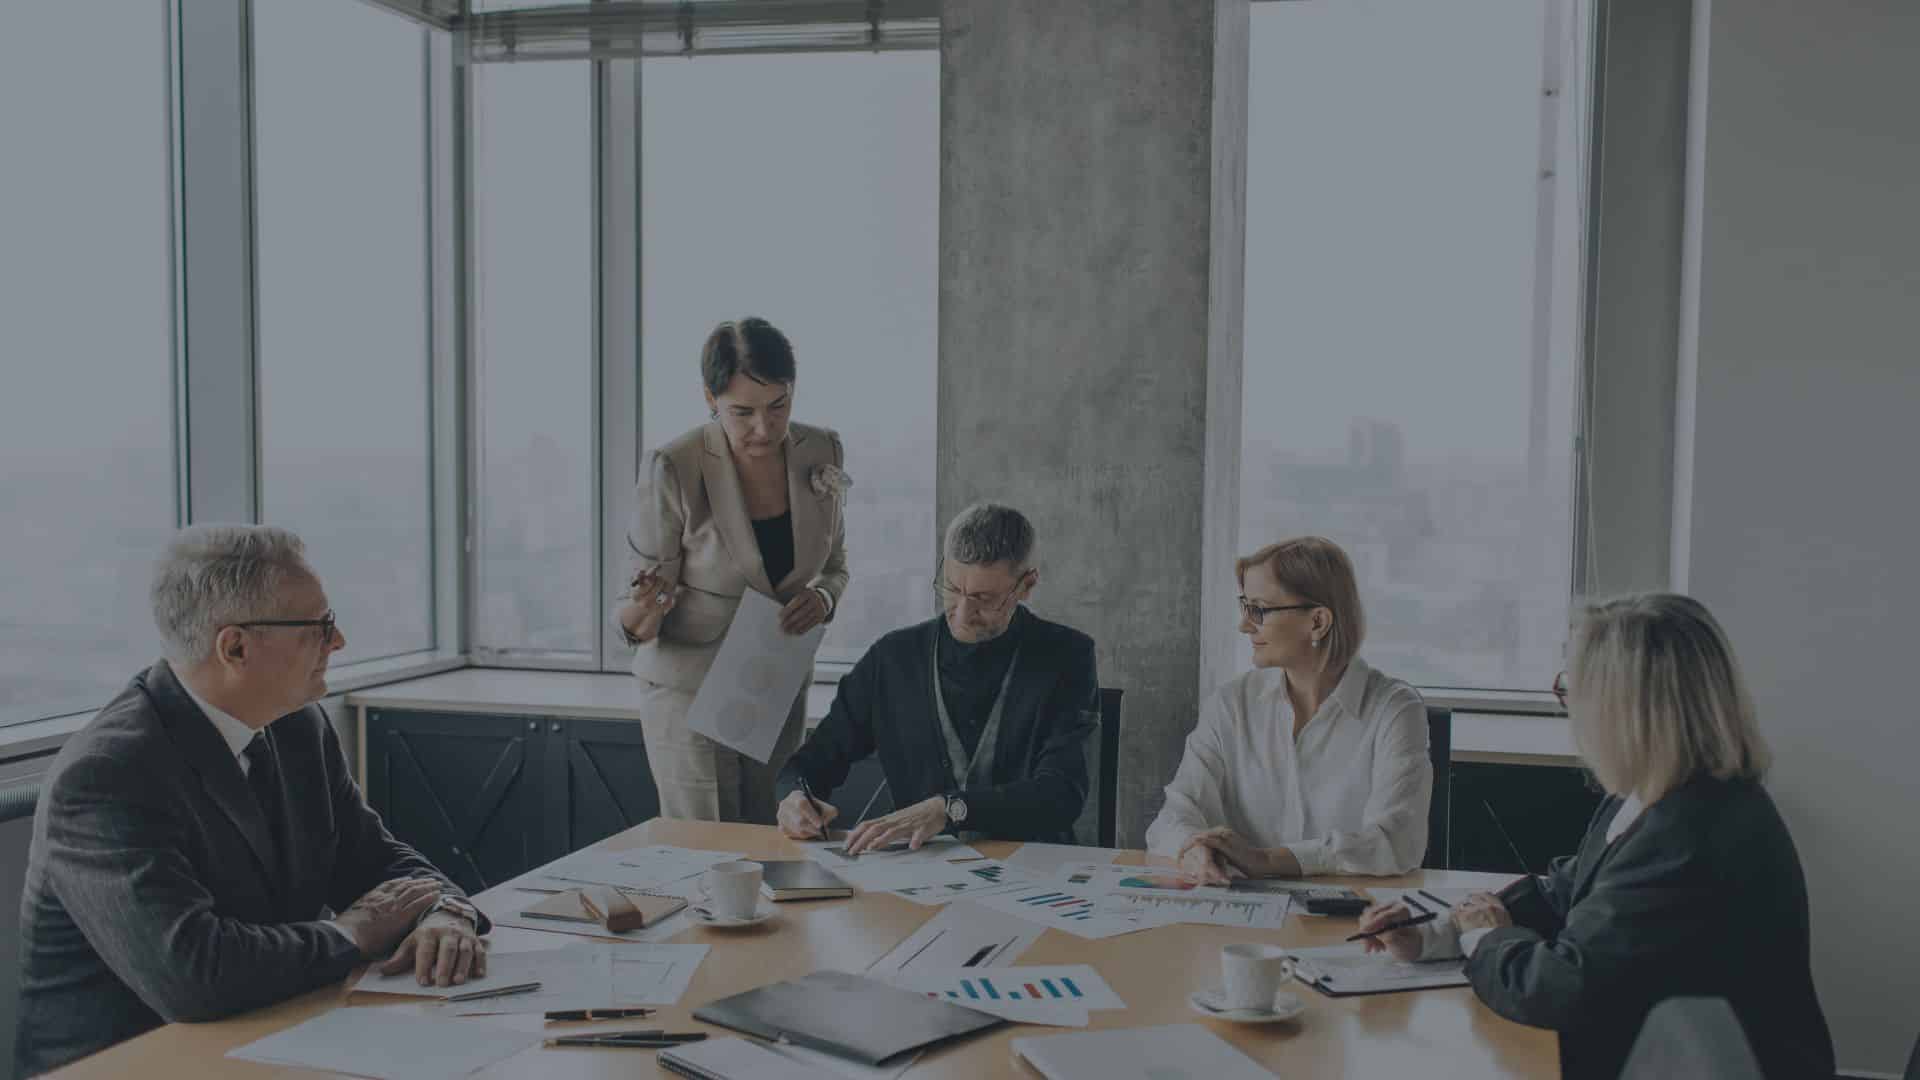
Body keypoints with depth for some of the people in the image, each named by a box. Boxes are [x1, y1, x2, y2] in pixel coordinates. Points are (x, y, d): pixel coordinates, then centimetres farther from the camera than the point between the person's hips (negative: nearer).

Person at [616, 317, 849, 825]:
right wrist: (638, 619, -35)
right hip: (690, 691, -4)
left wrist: (822, 597, -12)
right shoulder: (673, 470, -18)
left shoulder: (821, 453, -5)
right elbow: (647, 599, -12)